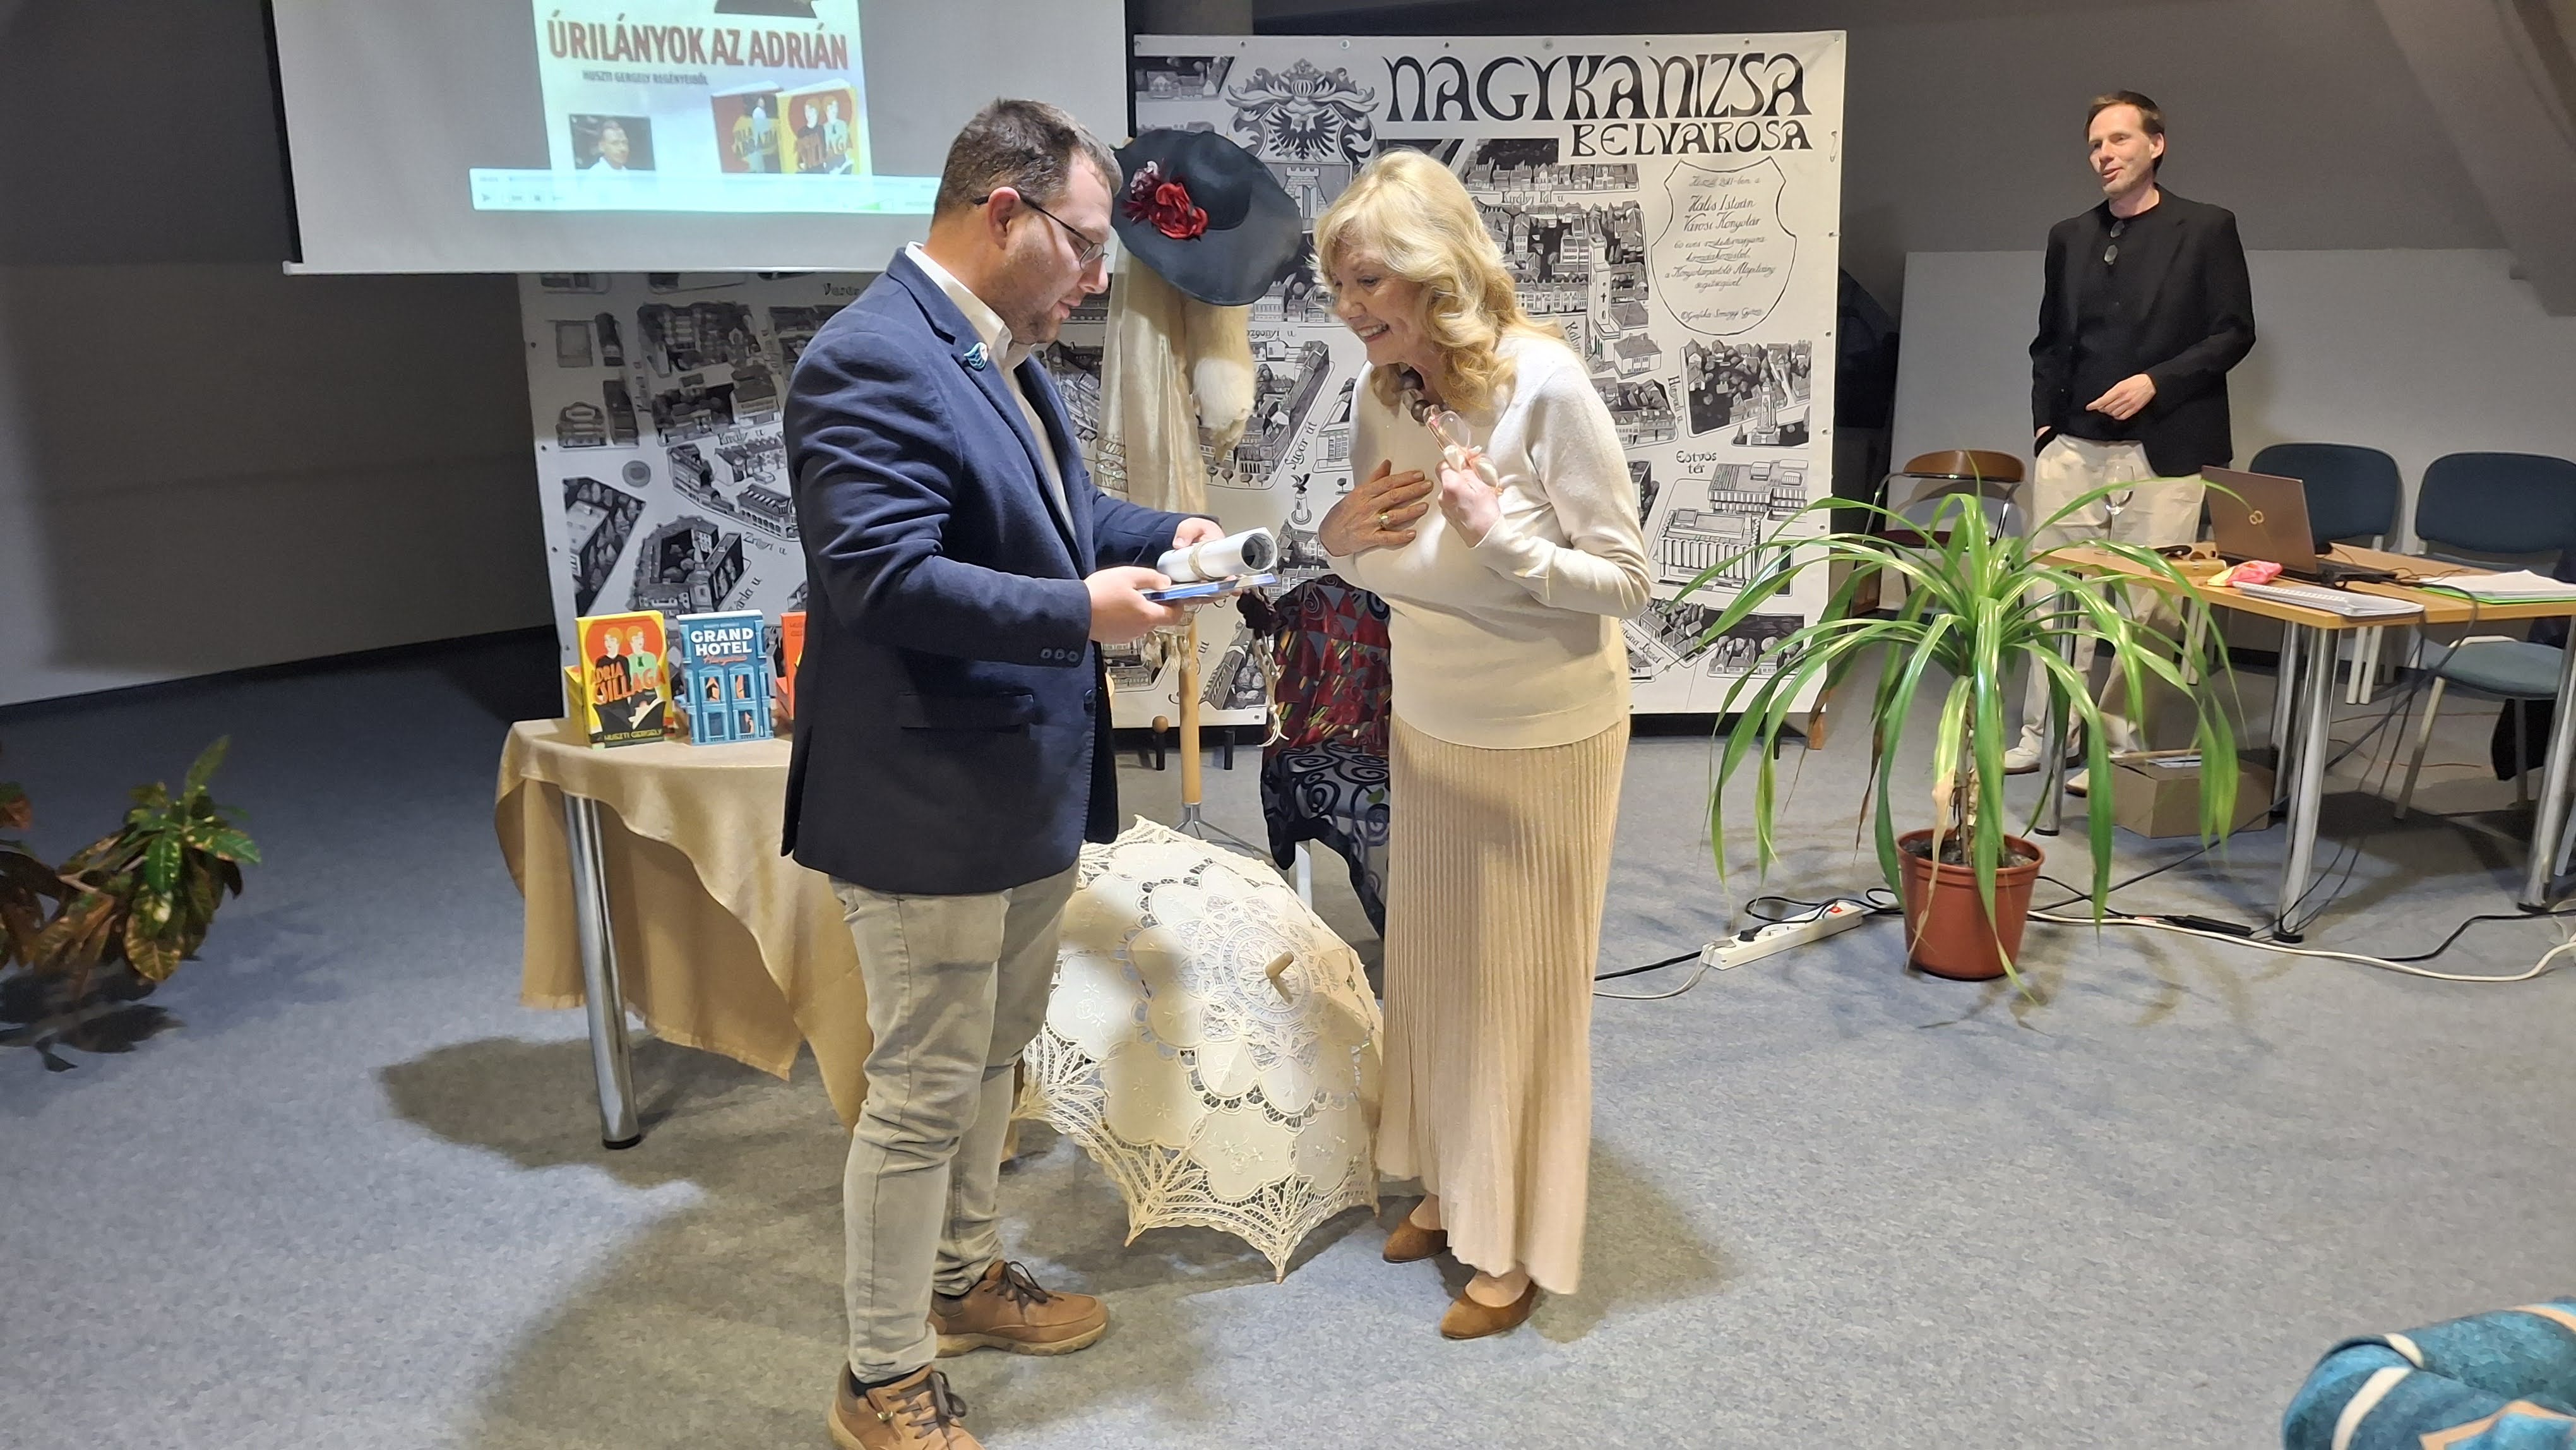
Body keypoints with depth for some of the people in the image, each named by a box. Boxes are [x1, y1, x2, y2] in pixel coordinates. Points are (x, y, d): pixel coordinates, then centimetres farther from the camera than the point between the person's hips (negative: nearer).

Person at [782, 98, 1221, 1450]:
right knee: (925, 1087, 3)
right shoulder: (871, 361, -20)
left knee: (995, 1050, 23)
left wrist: (1162, 532, 5)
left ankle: (961, 1275, 43)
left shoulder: (1000, 350, 11)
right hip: (928, 798, -10)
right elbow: (884, 578, -28)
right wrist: (1082, 612, -27)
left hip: (1029, 782, 10)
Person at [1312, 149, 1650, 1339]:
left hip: (1544, 738, -5)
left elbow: (1625, 579, -17)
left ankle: (1519, 1242, 26)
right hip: (1427, 726, 6)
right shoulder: (1381, 393, -6)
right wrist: (1344, 534, -14)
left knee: (1523, 981, 7)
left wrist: (1501, 537, -32)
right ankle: (1451, 1184, 39)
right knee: (1432, 962, 16)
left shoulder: (1543, 384, -22)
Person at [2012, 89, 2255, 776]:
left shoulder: (2207, 229, 2)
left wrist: (2155, 381, -14)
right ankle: (2044, 735, 14)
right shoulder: (2069, 237, 14)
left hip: (2163, 452, -4)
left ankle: (2121, 741, 7)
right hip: (2072, 447, 4)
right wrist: (2046, 420, 7)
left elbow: (2235, 332, -2)